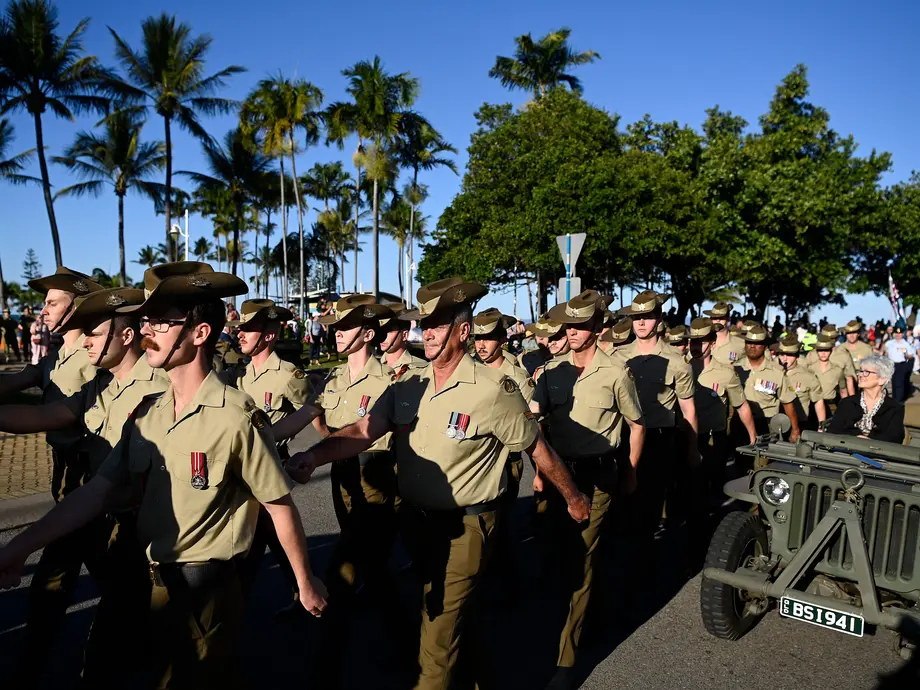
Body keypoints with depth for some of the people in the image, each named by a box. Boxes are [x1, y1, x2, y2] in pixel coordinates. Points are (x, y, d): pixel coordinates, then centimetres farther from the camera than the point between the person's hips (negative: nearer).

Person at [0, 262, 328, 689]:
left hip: (207, 589, -6)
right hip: (148, 584, 6)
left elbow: (279, 506, -15)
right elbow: (100, 490, 2)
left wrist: (305, 582, -7)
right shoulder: (146, 414, 0)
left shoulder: (236, 418, -21)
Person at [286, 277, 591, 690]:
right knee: (453, 607, 27)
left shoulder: (494, 390, -17)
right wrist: (314, 456, -30)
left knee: (441, 622, 3)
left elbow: (537, 449, -8)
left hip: (465, 526, -6)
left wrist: (573, 497, 2)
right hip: (413, 517, 6)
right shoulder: (407, 386, -2)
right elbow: (363, 431, -13)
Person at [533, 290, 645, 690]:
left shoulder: (614, 374, -8)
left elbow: (636, 426, 3)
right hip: (558, 471, 4)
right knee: (561, 551, 16)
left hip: (597, 475, -4)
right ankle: (582, 609, 45)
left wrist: (630, 474, 5)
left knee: (581, 557, -2)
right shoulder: (552, 371, 1)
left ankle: (567, 657, 7)